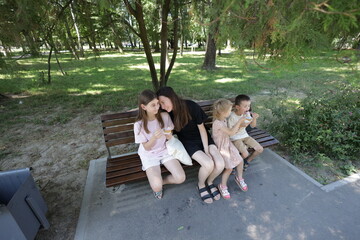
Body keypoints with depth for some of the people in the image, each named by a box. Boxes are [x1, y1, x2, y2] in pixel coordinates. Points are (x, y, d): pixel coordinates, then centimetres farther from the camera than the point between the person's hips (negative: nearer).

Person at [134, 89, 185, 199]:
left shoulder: (165, 116, -11)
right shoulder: (139, 124, -17)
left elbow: (170, 137, 1)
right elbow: (146, 147, -11)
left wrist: (169, 136, -24)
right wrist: (154, 138, -32)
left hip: (165, 150, 3)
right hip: (149, 155, -2)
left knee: (181, 178, -14)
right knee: (157, 186, -21)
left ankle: (160, 181, 13)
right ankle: (156, 183, 16)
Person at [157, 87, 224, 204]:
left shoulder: (191, 106, -21)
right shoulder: (169, 114, -14)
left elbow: (202, 128, -12)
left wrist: (207, 150, -13)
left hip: (203, 138, 1)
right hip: (188, 142, -1)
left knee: (220, 164, -17)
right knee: (208, 164, -25)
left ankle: (210, 182, 17)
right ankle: (201, 185, 9)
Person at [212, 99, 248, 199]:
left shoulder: (224, 119, 2)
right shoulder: (217, 123, -29)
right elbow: (231, 132, -29)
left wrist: (238, 126, -3)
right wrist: (239, 121, -21)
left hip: (228, 144, 9)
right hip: (221, 148, -9)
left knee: (240, 161, 9)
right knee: (229, 168, -10)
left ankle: (239, 178, 36)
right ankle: (223, 186, 14)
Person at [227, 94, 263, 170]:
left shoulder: (247, 113, -6)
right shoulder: (232, 117, -23)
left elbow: (253, 126, 2)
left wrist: (254, 118, -17)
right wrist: (240, 126, -30)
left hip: (244, 135, 7)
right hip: (235, 138, -6)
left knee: (260, 149, -1)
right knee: (245, 154, -25)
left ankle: (247, 161, 23)